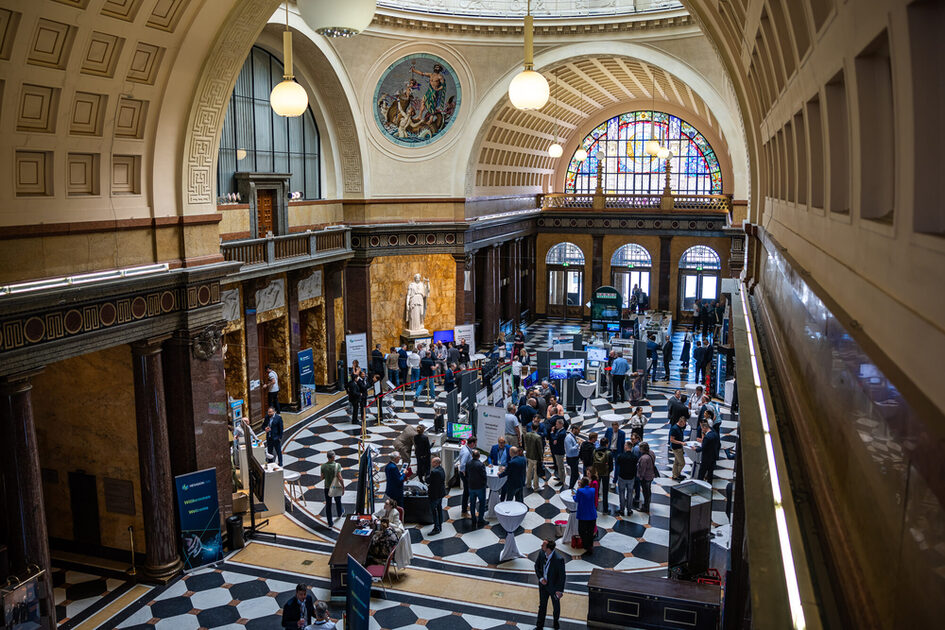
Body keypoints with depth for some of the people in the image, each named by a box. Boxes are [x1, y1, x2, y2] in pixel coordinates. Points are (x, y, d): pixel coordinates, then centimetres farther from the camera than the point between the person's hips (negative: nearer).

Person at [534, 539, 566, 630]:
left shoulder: (559, 560, -33)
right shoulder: (541, 554, -17)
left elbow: (562, 576, -21)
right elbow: (537, 566, 0)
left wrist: (560, 590, -17)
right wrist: (540, 578, -12)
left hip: (554, 587, -3)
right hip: (543, 585, 3)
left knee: (556, 605, 23)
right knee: (542, 605, 20)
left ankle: (556, 620, 52)